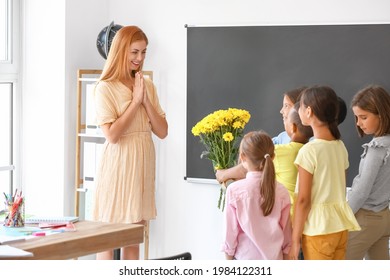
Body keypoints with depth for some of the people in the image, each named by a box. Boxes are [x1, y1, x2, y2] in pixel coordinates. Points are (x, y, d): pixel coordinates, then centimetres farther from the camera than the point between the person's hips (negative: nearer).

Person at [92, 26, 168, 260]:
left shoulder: (148, 85, 10)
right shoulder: (106, 88, -7)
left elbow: (162, 132, 5)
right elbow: (112, 135, -16)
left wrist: (146, 100, -6)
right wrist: (135, 101, -12)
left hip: (143, 164, 6)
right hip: (118, 164, -6)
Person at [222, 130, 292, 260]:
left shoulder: (235, 190, -11)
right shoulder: (281, 191, -3)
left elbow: (230, 229, -6)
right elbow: (286, 230, 3)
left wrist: (228, 259, 5)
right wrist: (286, 255, 15)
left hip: (245, 259, -2)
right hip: (274, 260, 3)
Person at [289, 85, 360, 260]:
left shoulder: (309, 151, -17)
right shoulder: (340, 147, 5)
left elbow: (303, 200, -15)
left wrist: (295, 239, -10)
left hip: (318, 228, -7)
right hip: (340, 225, 7)